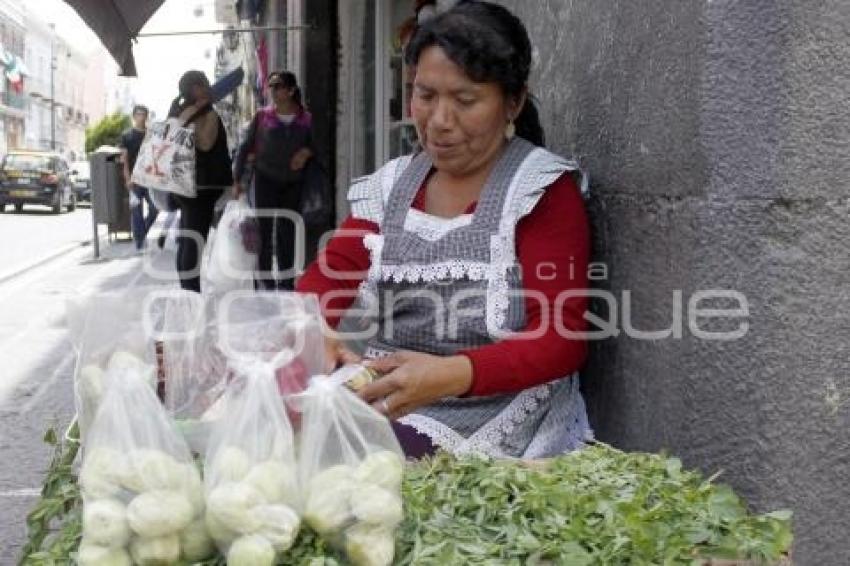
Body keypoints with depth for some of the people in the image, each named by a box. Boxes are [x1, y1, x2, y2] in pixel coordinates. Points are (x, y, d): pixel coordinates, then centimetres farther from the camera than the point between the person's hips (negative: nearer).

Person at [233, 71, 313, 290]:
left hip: (293, 182, 1)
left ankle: (286, 281, 16)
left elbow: (315, 144, 11)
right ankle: (264, 279, 4)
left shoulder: (306, 119, -1)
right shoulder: (262, 116, -2)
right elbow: (245, 148, 2)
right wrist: (237, 179, -1)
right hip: (266, 179, -1)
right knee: (264, 229, -2)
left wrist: (307, 151, -13)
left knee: (287, 233, 8)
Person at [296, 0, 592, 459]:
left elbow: (561, 336, -14)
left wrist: (450, 375, -32)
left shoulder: (543, 189, -6)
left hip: (496, 425, -5)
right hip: (381, 407, 5)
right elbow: (324, 280, 0)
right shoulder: (389, 186, 9)